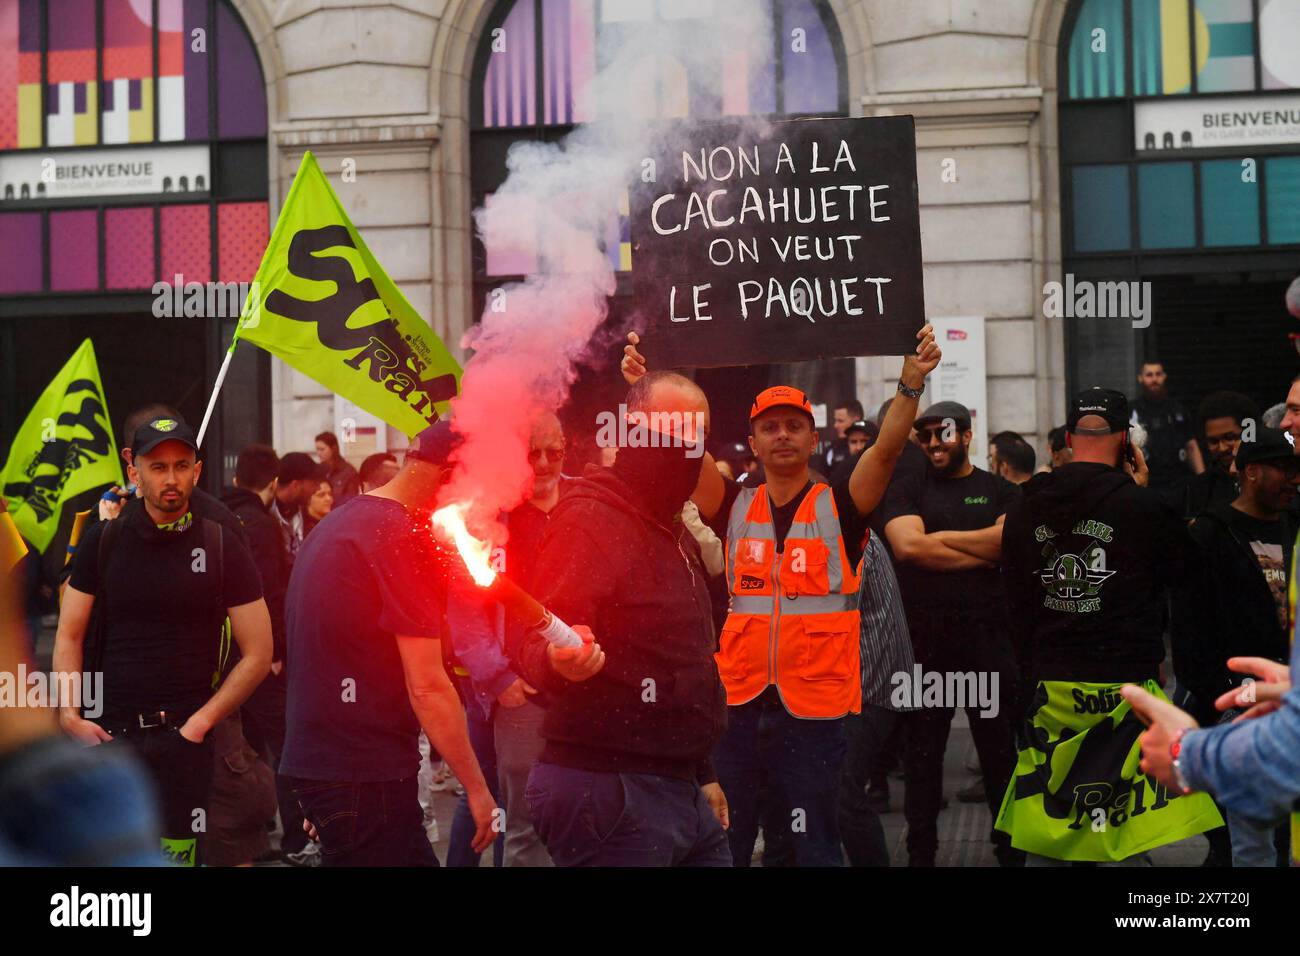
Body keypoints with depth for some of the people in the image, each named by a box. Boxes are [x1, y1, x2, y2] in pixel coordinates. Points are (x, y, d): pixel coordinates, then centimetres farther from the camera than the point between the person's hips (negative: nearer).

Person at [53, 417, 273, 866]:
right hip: (107, 733, 1)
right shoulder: (103, 540, 6)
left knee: (179, 853, -1)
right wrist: (70, 714, -5)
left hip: (183, 741, -1)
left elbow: (258, 653, 2)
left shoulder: (222, 547, 1)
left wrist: (200, 723, -6)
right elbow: (69, 636, 8)